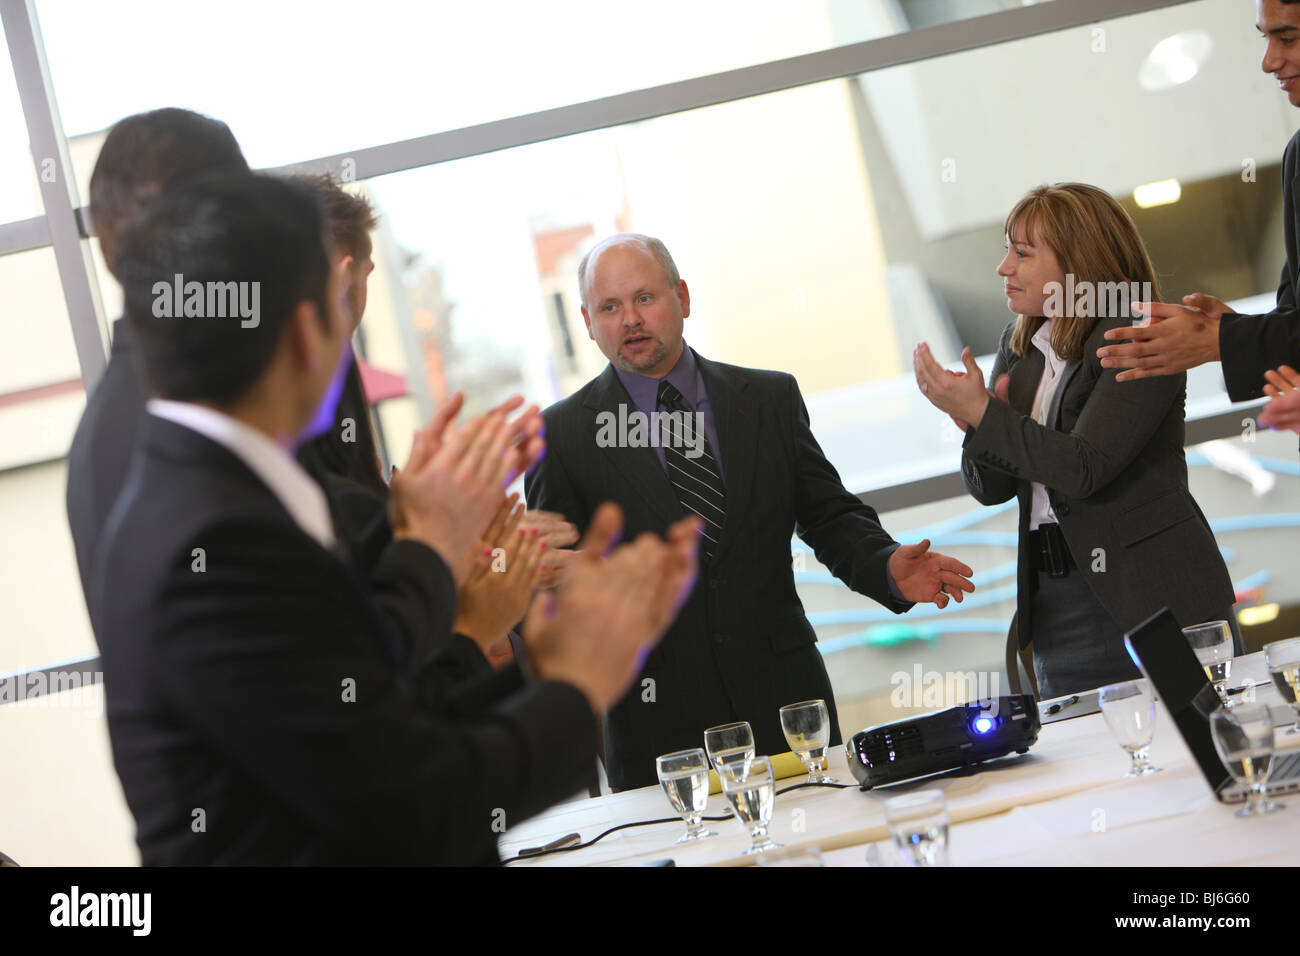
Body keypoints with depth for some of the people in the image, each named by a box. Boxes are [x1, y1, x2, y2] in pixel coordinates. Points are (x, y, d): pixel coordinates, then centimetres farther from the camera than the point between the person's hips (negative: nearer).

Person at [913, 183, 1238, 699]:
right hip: (1058, 602, 6)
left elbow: (1085, 467, -20)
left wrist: (982, 412, -17)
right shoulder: (1020, 345, 11)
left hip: (1152, 595, -6)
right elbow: (991, 488, 12)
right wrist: (970, 419, -9)